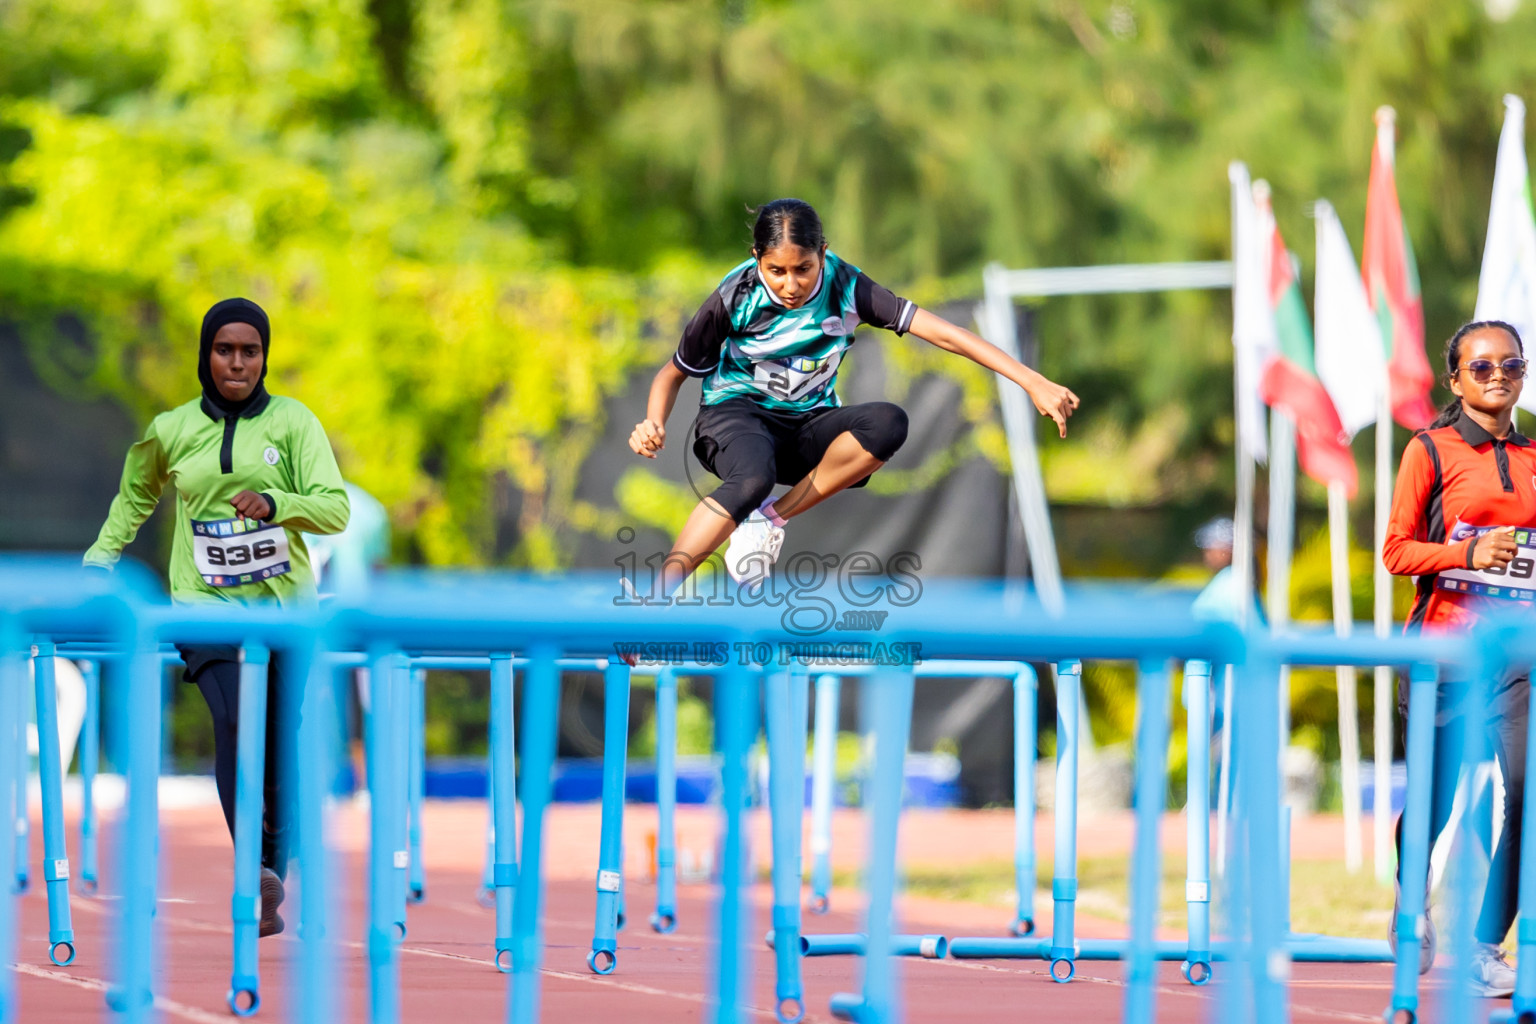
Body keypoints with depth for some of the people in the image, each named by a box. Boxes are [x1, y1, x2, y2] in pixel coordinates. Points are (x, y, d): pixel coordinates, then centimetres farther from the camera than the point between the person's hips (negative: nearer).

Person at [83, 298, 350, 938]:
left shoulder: (292, 422, 1)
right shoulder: (171, 431, 5)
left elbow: (335, 508, -9)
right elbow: (136, 495, 26)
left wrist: (274, 502, -25)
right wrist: (102, 555, 19)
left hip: (285, 604, 1)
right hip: (206, 604, -1)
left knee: (281, 742, 3)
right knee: (235, 719, -24)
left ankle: (273, 870, 22)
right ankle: (255, 873, -30)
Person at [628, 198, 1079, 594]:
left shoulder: (846, 288, -13)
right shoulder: (734, 299, -15)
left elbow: (941, 332, -19)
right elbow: (674, 373, -2)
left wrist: (1033, 382, -27)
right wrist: (653, 425, -25)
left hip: (806, 428, 3)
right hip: (735, 413, -3)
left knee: (888, 423, -31)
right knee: (752, 479, -41)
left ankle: (771, 518, -21)